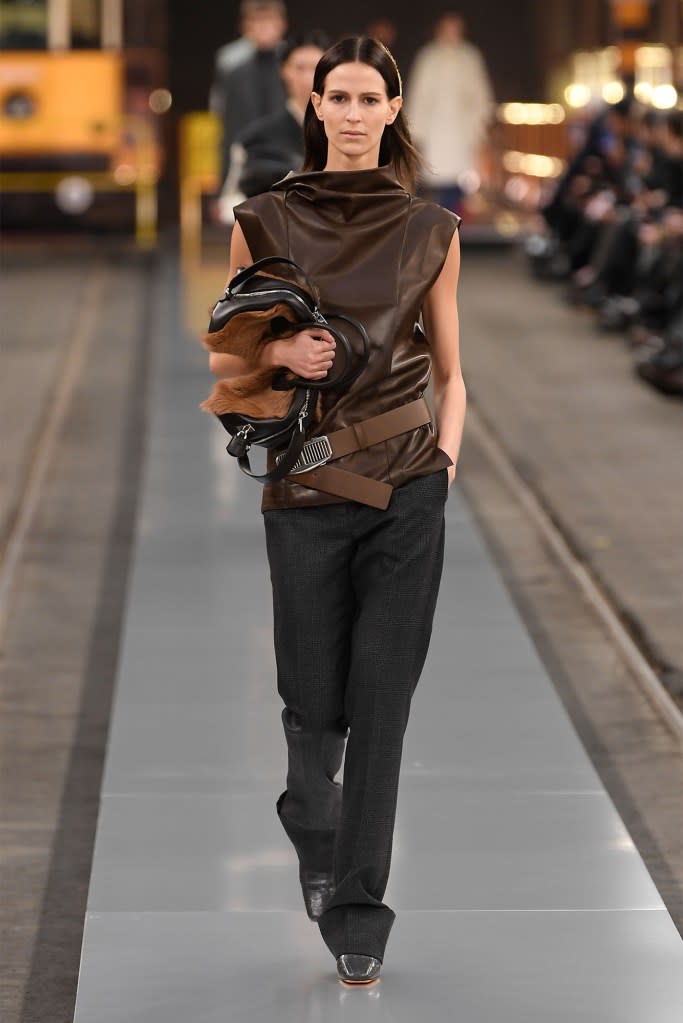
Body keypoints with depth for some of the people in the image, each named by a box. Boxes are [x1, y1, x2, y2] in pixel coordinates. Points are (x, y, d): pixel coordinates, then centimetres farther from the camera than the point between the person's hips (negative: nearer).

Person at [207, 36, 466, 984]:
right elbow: (226, 355, 8)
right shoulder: (266, 221, 2)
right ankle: (314, 825, 38)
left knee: (381, 703, -3)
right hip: (306, 490, 0)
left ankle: (358, 911, 8)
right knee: (316, 702, 5)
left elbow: (450, 370, 11)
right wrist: (282, 351, -13)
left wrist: (449, 454, -4)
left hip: (408, 491, 0)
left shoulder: (430, 230, 4)